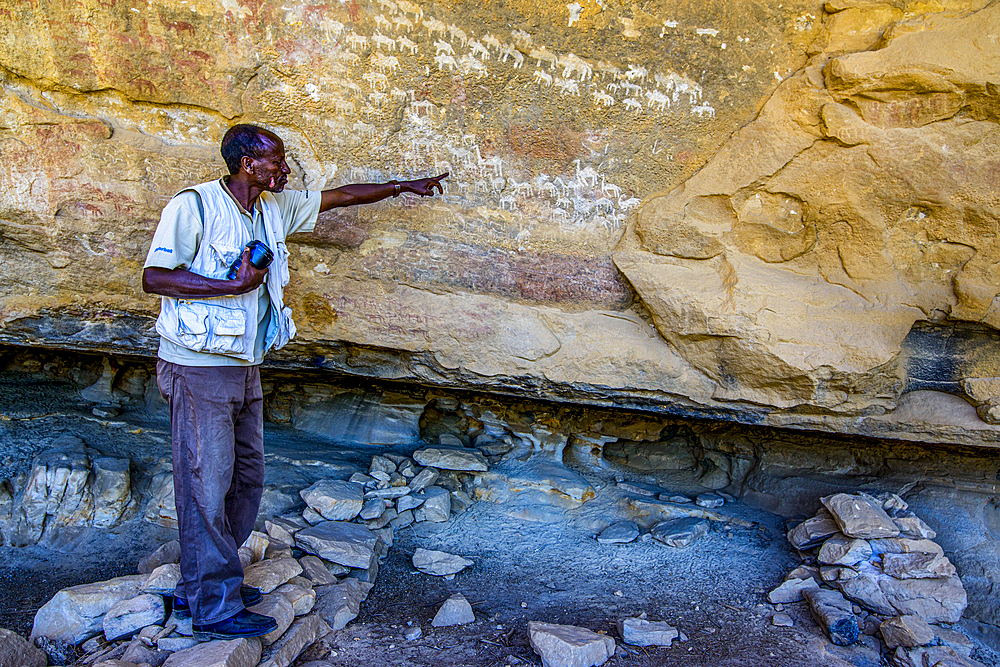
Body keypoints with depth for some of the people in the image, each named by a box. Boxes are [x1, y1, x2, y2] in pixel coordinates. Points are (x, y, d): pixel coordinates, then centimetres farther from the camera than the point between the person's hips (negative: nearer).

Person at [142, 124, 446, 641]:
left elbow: (337, 197, 19)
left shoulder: (274, 208, 9)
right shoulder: (193, 205, -12)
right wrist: (233, 285, -21)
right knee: (207, 485, -2)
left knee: (246, 478, 12)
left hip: (243, 366, 8)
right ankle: (214, 609, 10)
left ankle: (196, 588, 27)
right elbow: (153, 277, -17)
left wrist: (403, 186, 22)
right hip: (199, 369, -8)